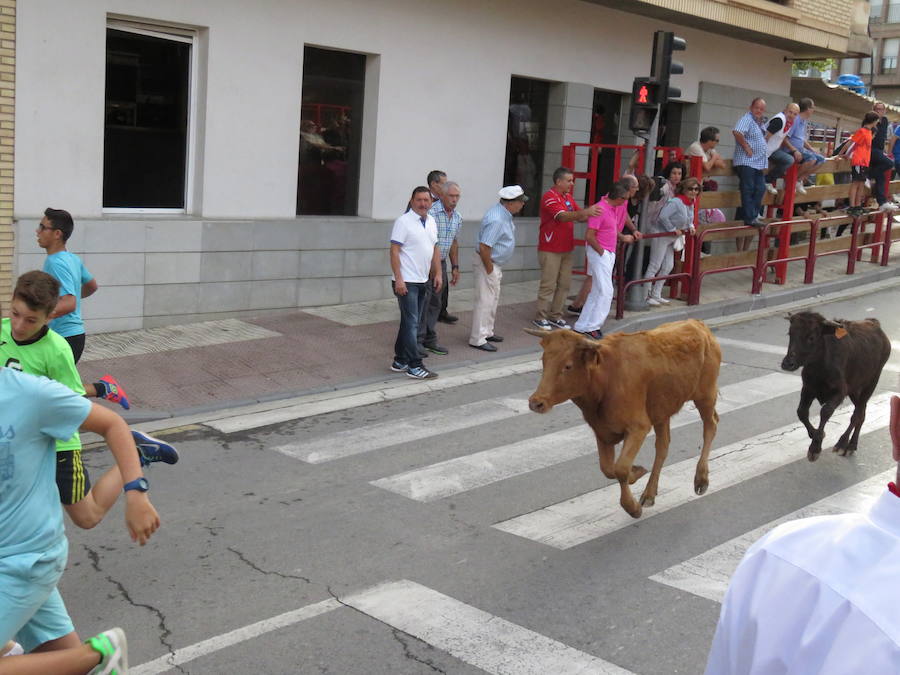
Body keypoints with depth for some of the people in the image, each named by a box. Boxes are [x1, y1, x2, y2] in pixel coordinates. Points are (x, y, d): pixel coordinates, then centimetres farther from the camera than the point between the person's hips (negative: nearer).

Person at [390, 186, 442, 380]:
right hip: (406, 282, -8)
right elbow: (394, 251, -15)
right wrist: (398, 280, -20)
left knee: (410, 323, 13)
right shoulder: (404, 222, -11)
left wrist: (438, 274, 14)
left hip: (422, 281, 8)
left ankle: (400, 361, 23)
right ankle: (414, 366, -6)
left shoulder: (431, 222, 12)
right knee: (411, 324, -8)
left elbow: (435, 248, 20)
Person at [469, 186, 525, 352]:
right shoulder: (496, 220, -27)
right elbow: (484, 247, -30)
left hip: (496, 263, 11)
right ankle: (478, 339, -1)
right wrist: (489, 269, -20)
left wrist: (496, 268, 18)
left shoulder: (504, 213, 5)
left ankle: (487, 332, 32)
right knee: (485, 301, -6)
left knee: (493, 300, 20)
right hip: (487, 263, -11)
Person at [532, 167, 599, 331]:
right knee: (548, 285, -4)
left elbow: (578, 217, 14)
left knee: (564, 284, 9)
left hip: (566, 249, 8)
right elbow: (563, 216, -27)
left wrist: (591, 215, -6)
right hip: (550, 250, -8)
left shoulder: (569, 197, 14)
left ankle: (556, 316, 18)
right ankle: (541, 317, 5)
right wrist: (586, 212, -38)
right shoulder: (550, 197, -14)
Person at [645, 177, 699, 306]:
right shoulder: (675, 202, -23)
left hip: (671, 238, 10)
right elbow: (663, 217, -30)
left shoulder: (690, 204, 7)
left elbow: (689, 219, 25)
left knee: (668, 266, 12)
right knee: (654, 266, -6)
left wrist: (690, 226, 4)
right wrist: (673, 229, -21)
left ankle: (656, 295, 22)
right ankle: (645, 296, 0)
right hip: (660, 235, -10)